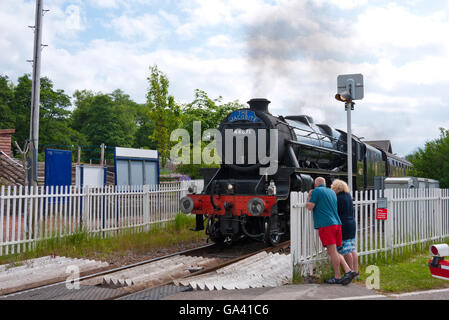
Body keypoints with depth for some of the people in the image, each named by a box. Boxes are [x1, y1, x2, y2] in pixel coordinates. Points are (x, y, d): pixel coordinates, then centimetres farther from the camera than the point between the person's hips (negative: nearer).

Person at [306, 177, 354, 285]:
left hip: (325, 224, -7)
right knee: (335, 252, 12)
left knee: (332, 251, -4)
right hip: (337, 223, 8)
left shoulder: (316, 191, -2)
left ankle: (337, 277, 0)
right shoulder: (332, 192, 21)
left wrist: (308, 197, 11)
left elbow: (310, 207, -6)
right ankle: (348, 270, 0)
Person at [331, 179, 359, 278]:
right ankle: (356, 271, 15)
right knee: (352, 249, 12)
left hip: (343, 226, -8)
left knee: (346, 251, -2)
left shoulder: (338, 198, -14)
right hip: (352, 223, 8)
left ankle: (351, 272, 2)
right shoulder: (348, 196, 10)